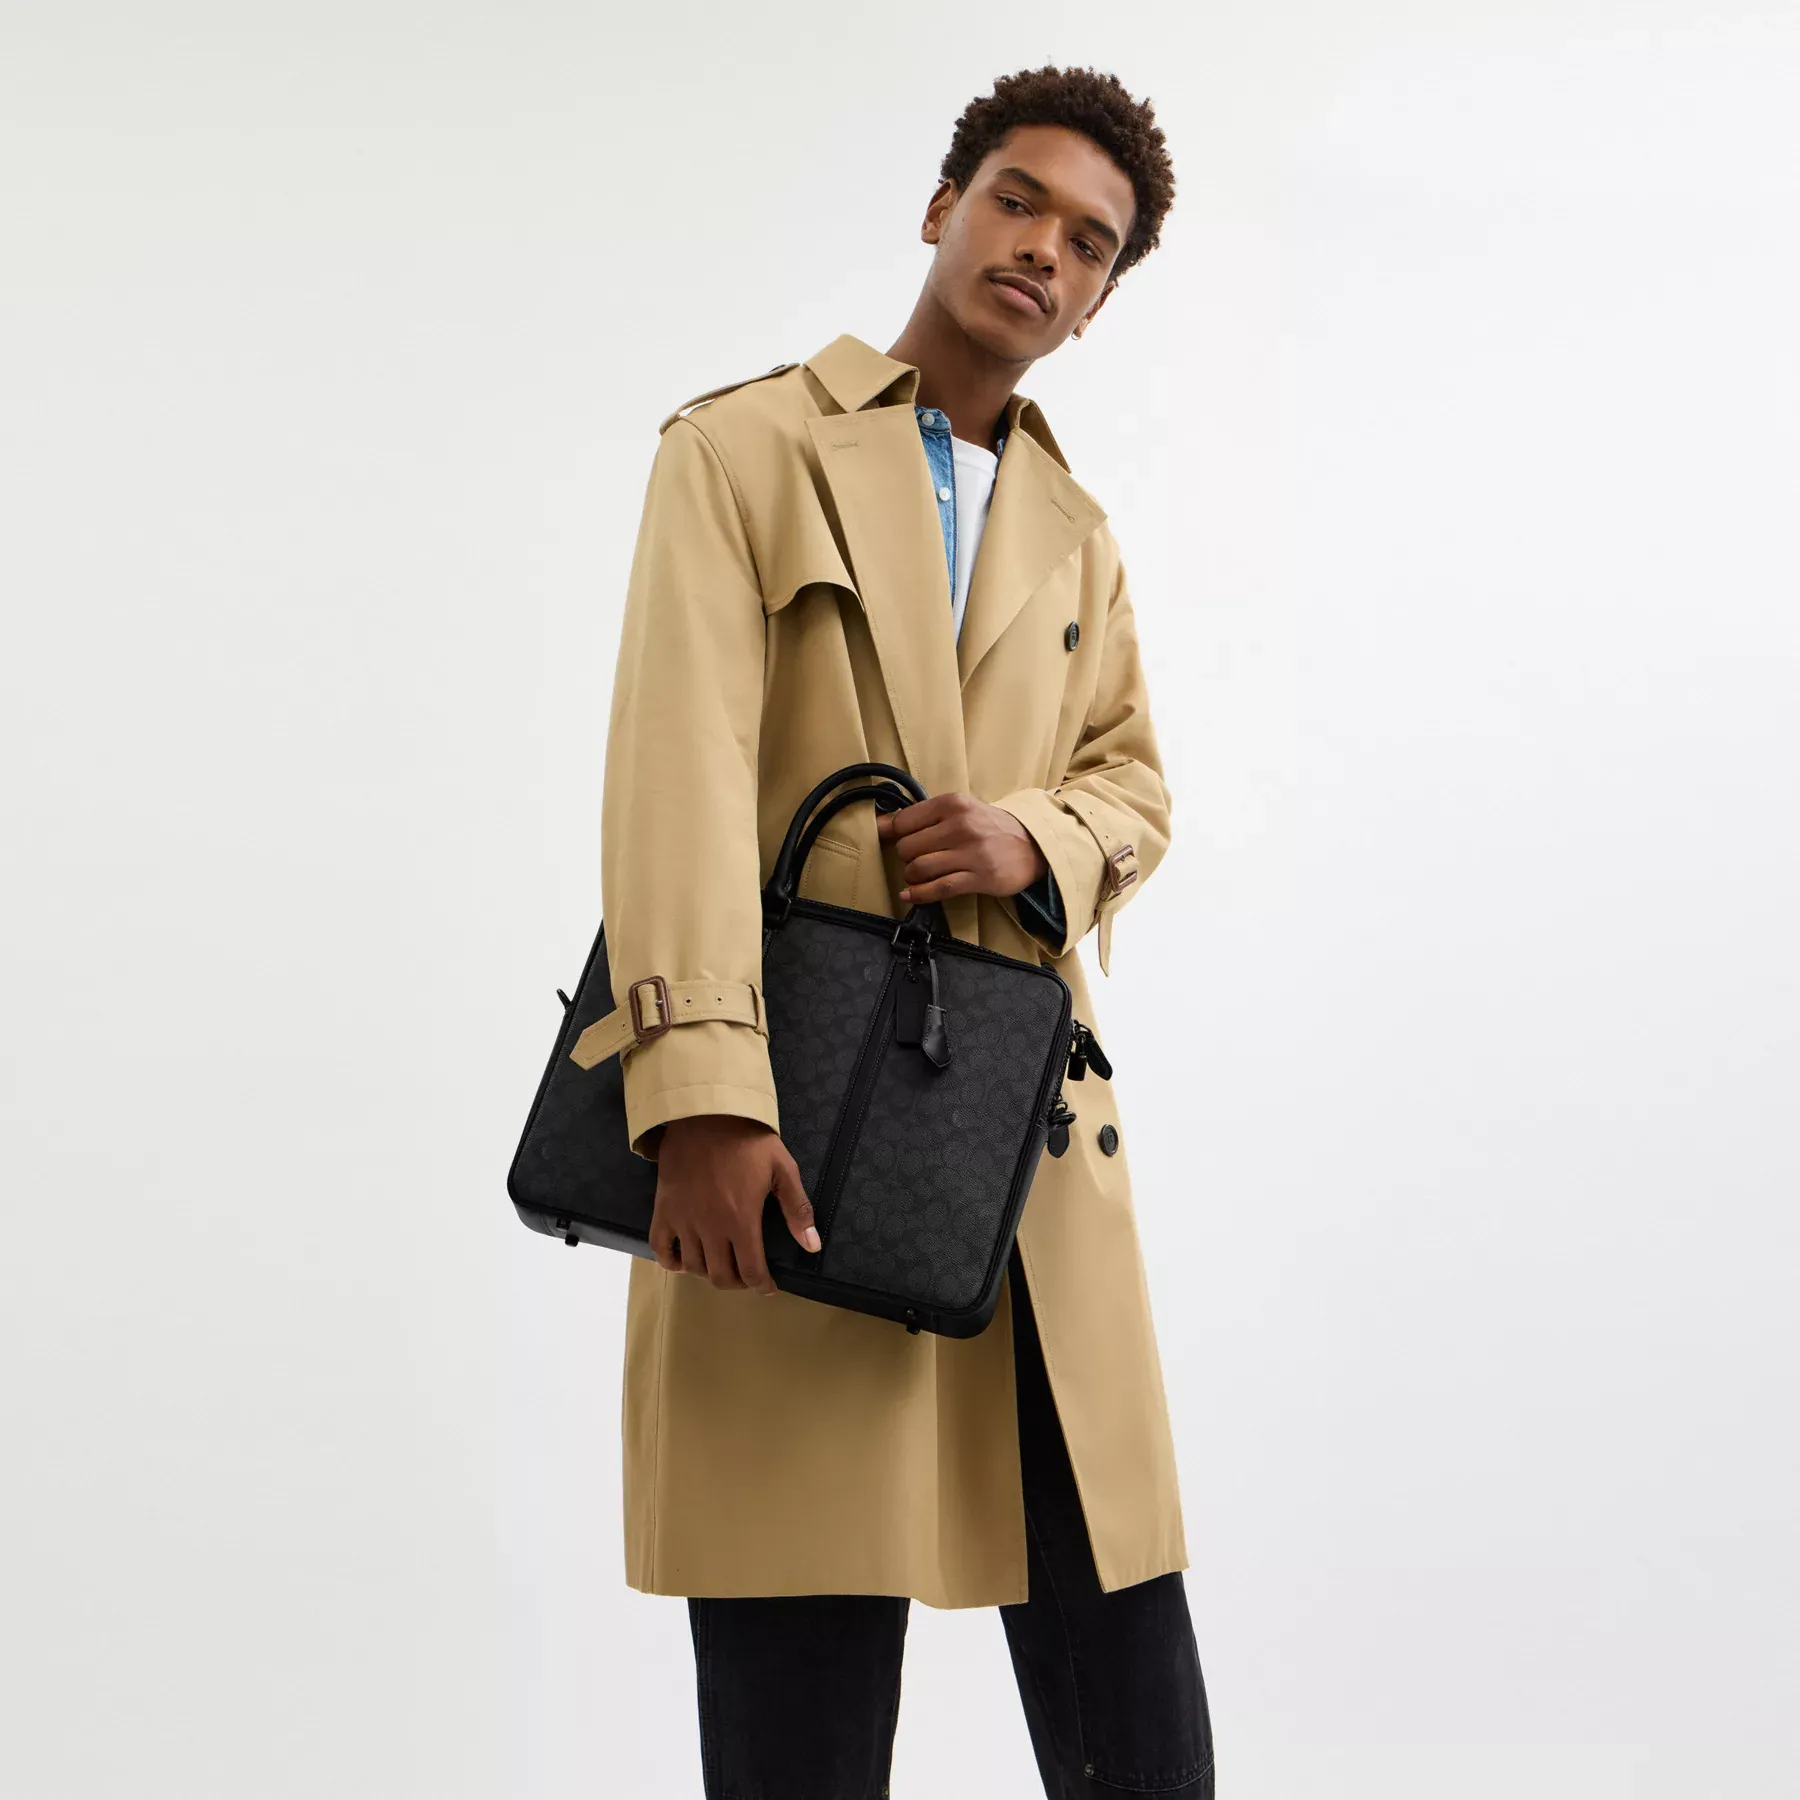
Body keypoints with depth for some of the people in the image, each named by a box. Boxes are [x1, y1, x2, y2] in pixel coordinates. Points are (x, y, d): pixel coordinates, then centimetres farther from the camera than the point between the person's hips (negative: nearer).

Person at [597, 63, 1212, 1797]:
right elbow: (679, 770, -9)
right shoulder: (740, 448, 3)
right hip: (790, 1133, -5)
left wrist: (1041, 838, -4)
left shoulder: (1077, 532, 21)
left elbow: (1132, 779, 22)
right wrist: (702, 1100, -22)